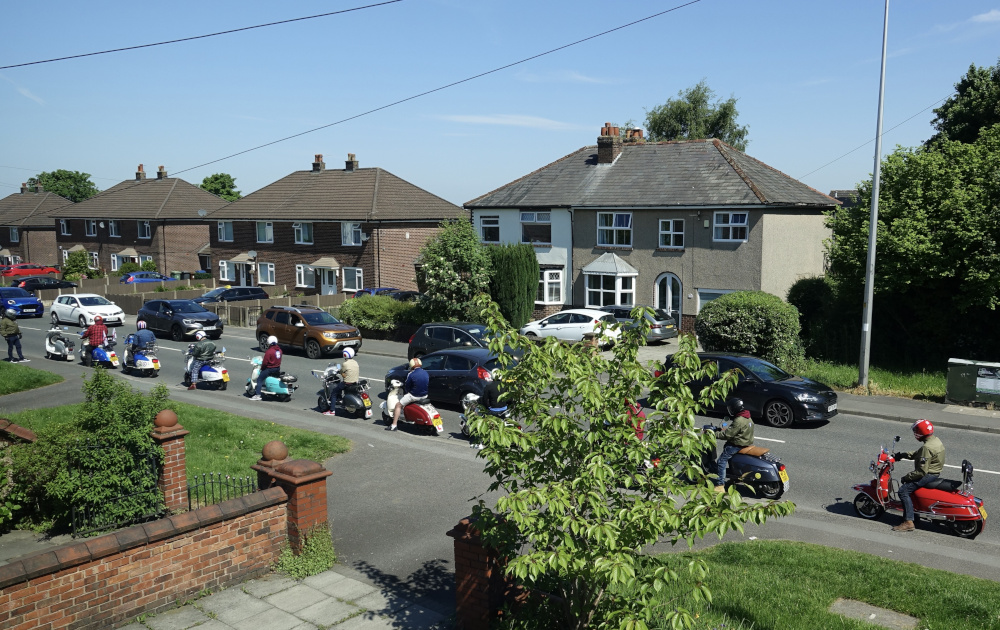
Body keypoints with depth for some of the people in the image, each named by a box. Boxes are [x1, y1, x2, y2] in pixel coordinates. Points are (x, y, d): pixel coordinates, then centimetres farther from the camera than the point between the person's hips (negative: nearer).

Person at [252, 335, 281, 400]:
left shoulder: (269, 351, -19)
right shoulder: (279, 350, 5)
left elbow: (265, 362, -17)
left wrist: (261, 368, -1)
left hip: (270, 369, -8)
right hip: (278, 368, 8)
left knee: (259, 379, -3)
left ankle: (257, 395, -13)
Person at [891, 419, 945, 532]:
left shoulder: (927, 447, -26)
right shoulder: (935, 439, 6)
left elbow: (921, 471, -26)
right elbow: (917, 454, 17)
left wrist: (906, 478, -17)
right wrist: (902, 455, 10)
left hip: (928, 475, -11)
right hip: (935, 472, 11)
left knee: (903, 490, -15)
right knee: (905, 481, 23)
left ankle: (908, 522, -17)